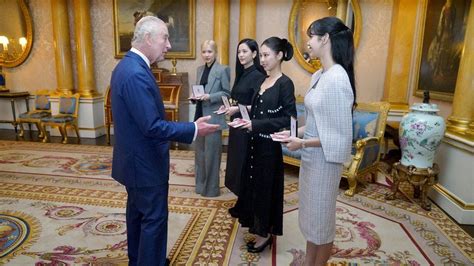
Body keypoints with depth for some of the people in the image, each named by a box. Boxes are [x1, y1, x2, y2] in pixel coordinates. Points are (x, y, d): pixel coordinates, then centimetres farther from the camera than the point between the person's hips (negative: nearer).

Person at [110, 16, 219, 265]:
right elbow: (152, 127, -27)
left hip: (135, 159, 11)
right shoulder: (136, 74, -25)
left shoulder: (126, 66, 7)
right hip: (145, 162, -11)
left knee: (138, 212, 23)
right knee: (154, 218, 4)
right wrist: (193, 129, -20)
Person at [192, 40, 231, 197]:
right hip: (200, 115, 7)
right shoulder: (200, 69, 12)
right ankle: (200, 185, 31)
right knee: (200, 151, 15)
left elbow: (227, 93, -9)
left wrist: (210, 97, -20)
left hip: (213, 117, -7)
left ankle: (211, 188, 17)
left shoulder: (222, 70, -8)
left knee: (212, 152, 2)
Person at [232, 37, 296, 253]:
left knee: (266, 186, 5)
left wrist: (256, 125, -22)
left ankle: (266, 233, 24)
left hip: (270, 145, -8)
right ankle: (259, 228, 34)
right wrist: (246, 118, 0)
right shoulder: (263, 81, 10)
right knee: (254, 184, 15)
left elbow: (289, 119, -19)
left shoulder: (285, 84, -14)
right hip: (255, 142, 8)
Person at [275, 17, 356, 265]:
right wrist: (295, 132, 2)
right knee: (310, 213, 22)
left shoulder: (337, 78, -21)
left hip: (324, 159, -9)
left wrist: (302, 143, -17)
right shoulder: (318, 76, 6)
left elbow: (339, 134, -21)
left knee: (321, 218, 11)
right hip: (311, 157, 9)